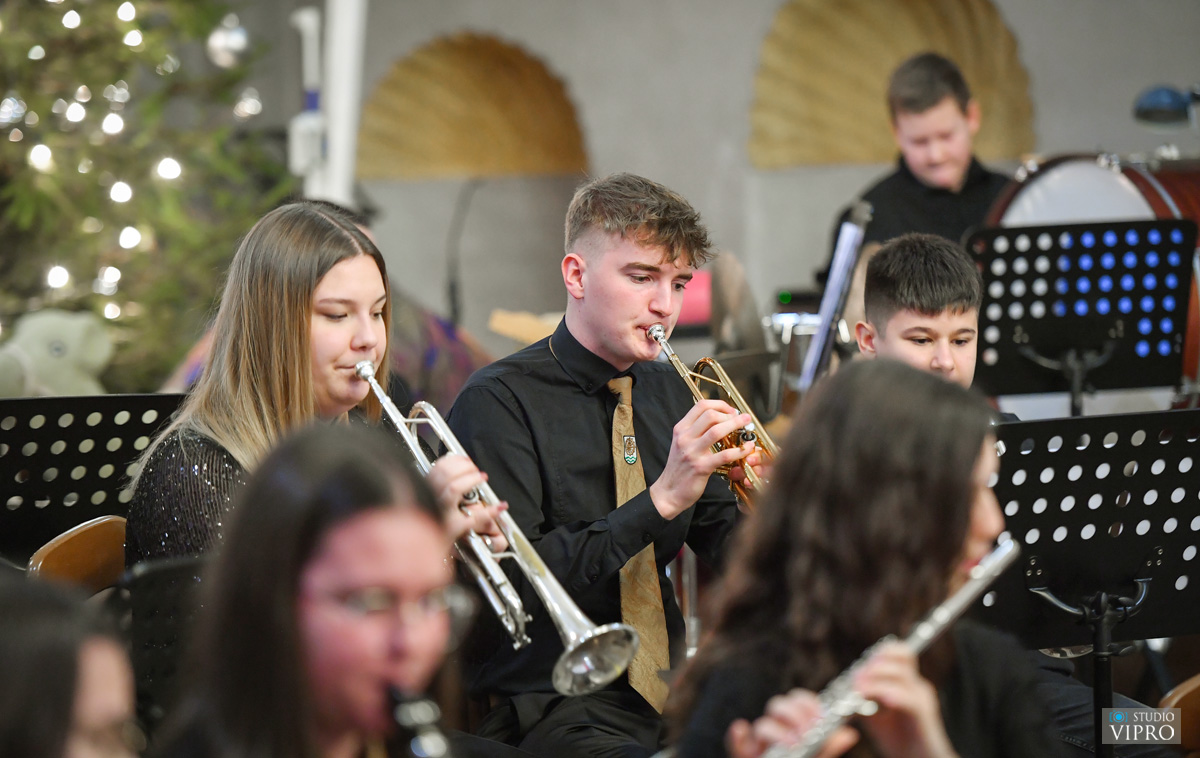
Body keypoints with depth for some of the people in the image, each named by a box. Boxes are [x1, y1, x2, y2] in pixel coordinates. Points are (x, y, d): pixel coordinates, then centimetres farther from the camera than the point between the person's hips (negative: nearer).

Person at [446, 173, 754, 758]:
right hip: (549, 708, -7)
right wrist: (661, 499, -24)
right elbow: (510, 580, -19)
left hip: (672, 690, 7)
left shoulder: (669, 392, 14)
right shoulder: (499, 403, -7)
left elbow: (724, 548, 15)